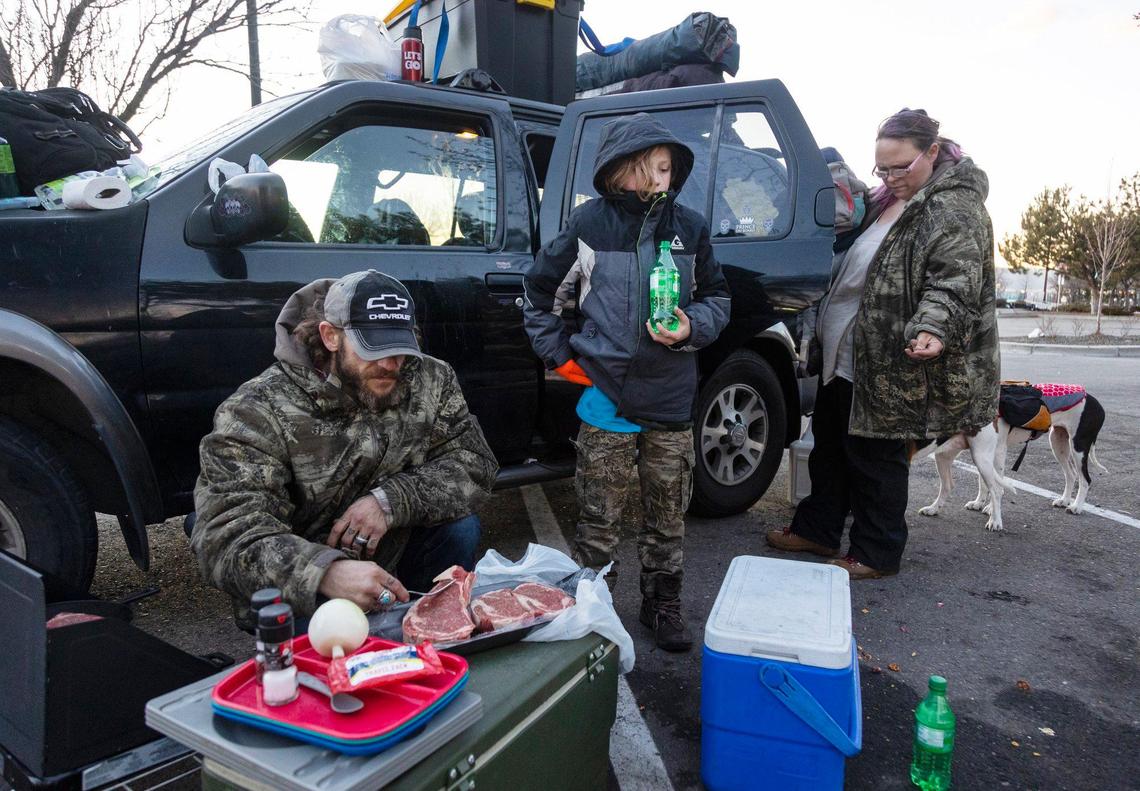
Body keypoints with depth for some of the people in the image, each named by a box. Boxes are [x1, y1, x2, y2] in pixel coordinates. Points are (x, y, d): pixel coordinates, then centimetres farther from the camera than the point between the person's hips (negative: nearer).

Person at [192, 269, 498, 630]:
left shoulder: (430, 380, -6)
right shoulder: (258, 411, -20)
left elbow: (475, 464, -8)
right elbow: (228, 536, -29)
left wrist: (392, 501, -26)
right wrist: (327, 573, -48)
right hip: (304, 596, -4)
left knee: (460, 526, -20)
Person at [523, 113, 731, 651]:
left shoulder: (689, 226, 4)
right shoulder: (589, 222, -2)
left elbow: (716, 297, 13)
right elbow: (540, 291, 9)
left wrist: (692, 329, -7)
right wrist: (559, 354, 2)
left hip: (671, 403, 2)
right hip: (607, 398, -2)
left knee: (667, 519, 14)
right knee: (598, 521, 7)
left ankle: (663, 606, 32)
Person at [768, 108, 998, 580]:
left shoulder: (954, 206, -14)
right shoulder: (887, 201, 14)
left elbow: (954, 279, -25)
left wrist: (932, 328, -41)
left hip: (888, 363, -9)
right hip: (845, 353, 10)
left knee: (874, 455, 2)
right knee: (830, 443, 17)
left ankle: (877, 554, 19)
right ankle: (817, 530, 33)